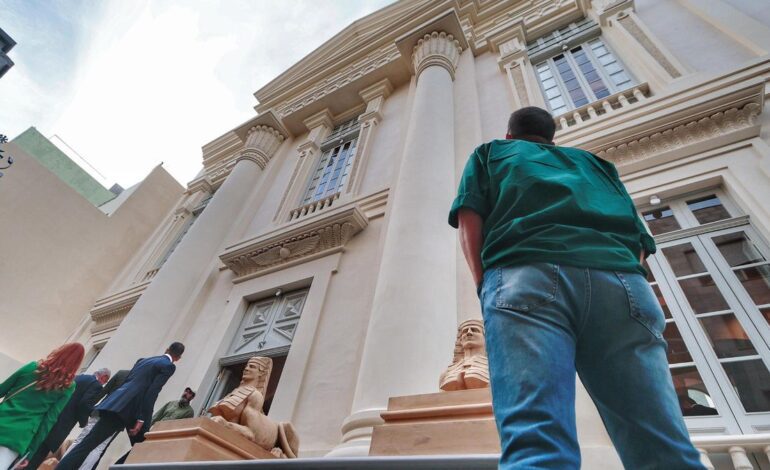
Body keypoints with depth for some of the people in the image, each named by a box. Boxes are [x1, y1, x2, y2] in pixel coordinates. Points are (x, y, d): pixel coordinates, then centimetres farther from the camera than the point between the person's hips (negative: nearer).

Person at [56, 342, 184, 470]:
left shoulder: (143, 360, 24)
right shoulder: (168, 366, -1)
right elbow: (151, 393, -11)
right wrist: (141, 419, -12)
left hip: (117, 404, 7)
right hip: (131, 408, -7)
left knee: (87, 444, 5)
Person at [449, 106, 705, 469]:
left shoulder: (489, 152, 31)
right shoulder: (594, 161, 40)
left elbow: (469, 218, 11)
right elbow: (639, 238, 26)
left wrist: (485, 284, 10)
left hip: (528, 276, -3)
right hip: (620, 279, 4)